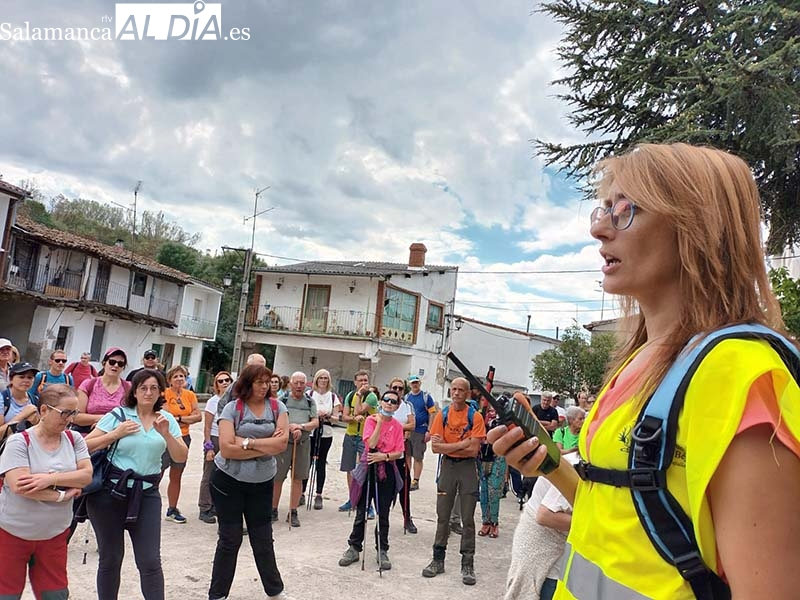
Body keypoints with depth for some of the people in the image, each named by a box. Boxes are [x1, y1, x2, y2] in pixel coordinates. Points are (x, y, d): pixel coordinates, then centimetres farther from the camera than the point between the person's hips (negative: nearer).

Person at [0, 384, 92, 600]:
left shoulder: (74, 439, 0)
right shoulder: (19, 441, -13)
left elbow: (86, 475, -9)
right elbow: (20, 486, -22)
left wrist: (51, 479, -23)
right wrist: (62, 495, -17)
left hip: (54, 534, 4)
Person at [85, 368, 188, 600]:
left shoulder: (166, 419, 5)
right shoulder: (118, 415, -2)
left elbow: (181, 457, -1)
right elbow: (86, 446, -4)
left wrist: (166, 434, -15)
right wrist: (116, 434, -13)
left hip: (147, 494, 1)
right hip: (109, 491, -1)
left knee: (150, 561, -2)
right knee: (110, 558, 10)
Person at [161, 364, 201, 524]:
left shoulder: (190, 395, 5)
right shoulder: (165, 393, -9)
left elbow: (199, 416, 0)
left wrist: (179, 418, -9)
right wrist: (187, 418, -9)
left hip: (183, 438, 5)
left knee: (176, 477, 13)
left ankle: (172, 510, 24)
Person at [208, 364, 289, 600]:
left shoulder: (277, 407, -1)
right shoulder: (232, 408, -9)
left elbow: (282, 443, -12)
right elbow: (227, 449, -19)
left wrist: (248, 442, -18)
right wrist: (267, 446, -17)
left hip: (262, 483, 3)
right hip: (229, 481, -2)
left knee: (263, 540, 13)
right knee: (230, 540, 8)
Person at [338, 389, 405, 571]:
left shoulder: (397, 426, 2)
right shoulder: (371, 420, -3)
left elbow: (399, 453, -2)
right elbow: (371, 444, -17)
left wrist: (384, 456, -18)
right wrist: (380, 422, -16)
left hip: (387, 471, 1)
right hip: (369, 469, -1)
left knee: (383, 514, 8)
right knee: (361, 513, 6)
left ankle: (382, 551, 20)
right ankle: (354, 548, 20)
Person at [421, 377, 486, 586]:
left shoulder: (475, 417, -7)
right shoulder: (443, 415, 0)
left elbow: (473, 450, -13)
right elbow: (435, 447, -7)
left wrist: (447, 445, -11)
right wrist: (462, 444, -15)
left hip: (468, 468, -2)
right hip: (447, 466, 2)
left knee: (468, 519, 4)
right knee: (442, 516, 10)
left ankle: (467, 564, 14)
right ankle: (438, 560, 22)